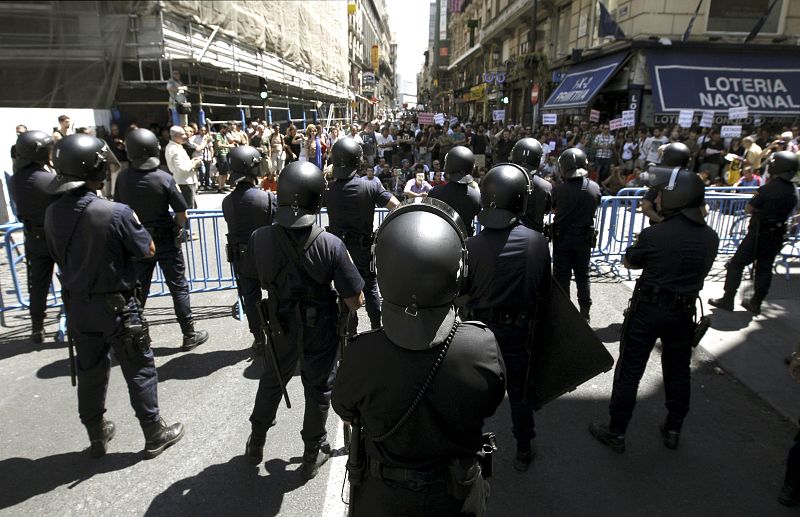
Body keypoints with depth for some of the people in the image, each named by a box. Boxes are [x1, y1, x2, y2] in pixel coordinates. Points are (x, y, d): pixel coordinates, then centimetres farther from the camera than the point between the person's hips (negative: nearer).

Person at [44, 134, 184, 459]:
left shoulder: (53, 214, -5)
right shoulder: (116, 212, -23)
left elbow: (58, 256, 7)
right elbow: (147, 250, -10)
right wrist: (135, 222, 2)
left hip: (76, 304, 6)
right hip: (116, 304, -5)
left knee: (89, 371, 19)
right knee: (139, 370, 9)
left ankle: (97, 436, 35)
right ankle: (155, 434, 22)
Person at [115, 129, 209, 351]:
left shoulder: (122, 178, -8)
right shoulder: (165, 179, -17)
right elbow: (182, 214, -15)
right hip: (166, 241, -3)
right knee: (178, 288, 7)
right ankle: (189, 335, 13)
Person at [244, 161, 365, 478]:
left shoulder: (259, 238, -19)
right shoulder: (331, 245, -27)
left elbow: (260, 280, 0)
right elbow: (355, 302, -21)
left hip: (281, 328, 3)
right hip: (321, 331, -2)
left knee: (272, 381, 26)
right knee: (318, 389, 18)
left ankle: (256, 444, 45)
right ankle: (313, 454, 36)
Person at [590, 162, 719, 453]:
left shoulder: (654, 234, -18)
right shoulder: (710, 237, -2)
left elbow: (629, 262, -2)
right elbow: (701, 271, 12)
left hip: (648, 309, -5)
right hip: (684, 311, 5)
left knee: (630, 371, 6)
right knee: (678, 371, 20)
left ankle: (616, 433, 16)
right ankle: (673, 431, 35)